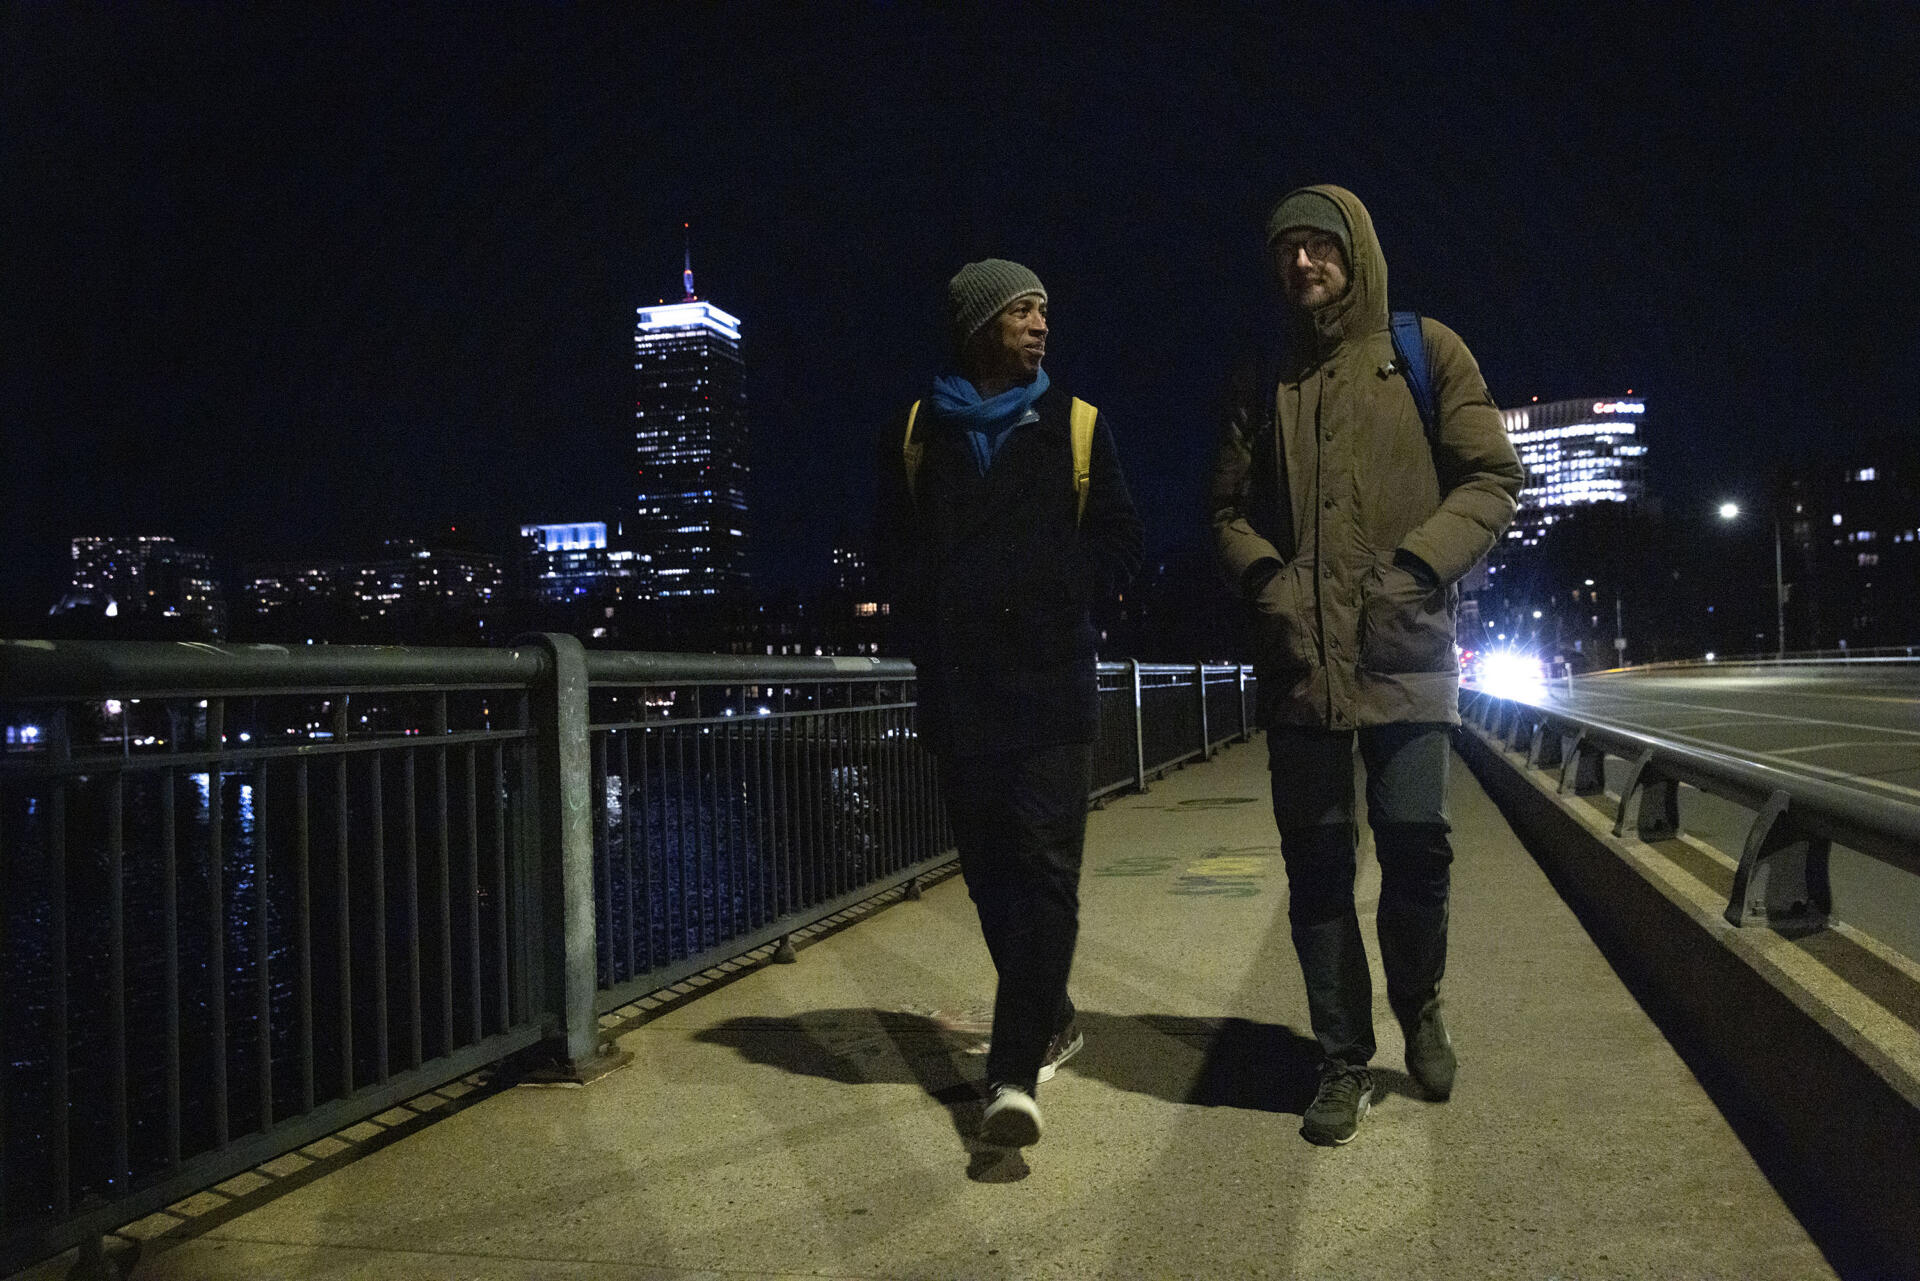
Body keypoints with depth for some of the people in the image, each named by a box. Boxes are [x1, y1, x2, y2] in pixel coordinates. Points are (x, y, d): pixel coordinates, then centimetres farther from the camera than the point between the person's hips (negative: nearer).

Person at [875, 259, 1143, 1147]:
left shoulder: (1073, 424, 9)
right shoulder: (914, 433, 10)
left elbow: (1119, 540, 9)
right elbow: (894, 551, 12)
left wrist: (1065, 604, -3)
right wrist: (929, 633, 1)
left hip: (1050, 684, -2)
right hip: (958, 689, 2)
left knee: (1044, 866, -10)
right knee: (990, 868, 9)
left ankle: (1015, 1069, -10)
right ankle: (1051, 1024, 27)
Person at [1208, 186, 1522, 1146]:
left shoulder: (1426, 352, 6)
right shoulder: (1260, 383, 13)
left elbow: (1492, 477, 1)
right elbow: (1229, 508, 15)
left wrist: (1415, 566, -12)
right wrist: (1265, 578, -4)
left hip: (1404, 647, -2)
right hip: (1298, 653, 2)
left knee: (1415, 846, -3)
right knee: (1317, 862, 4)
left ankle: (1417, 1008, 27)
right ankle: (1344, 1060, 19)